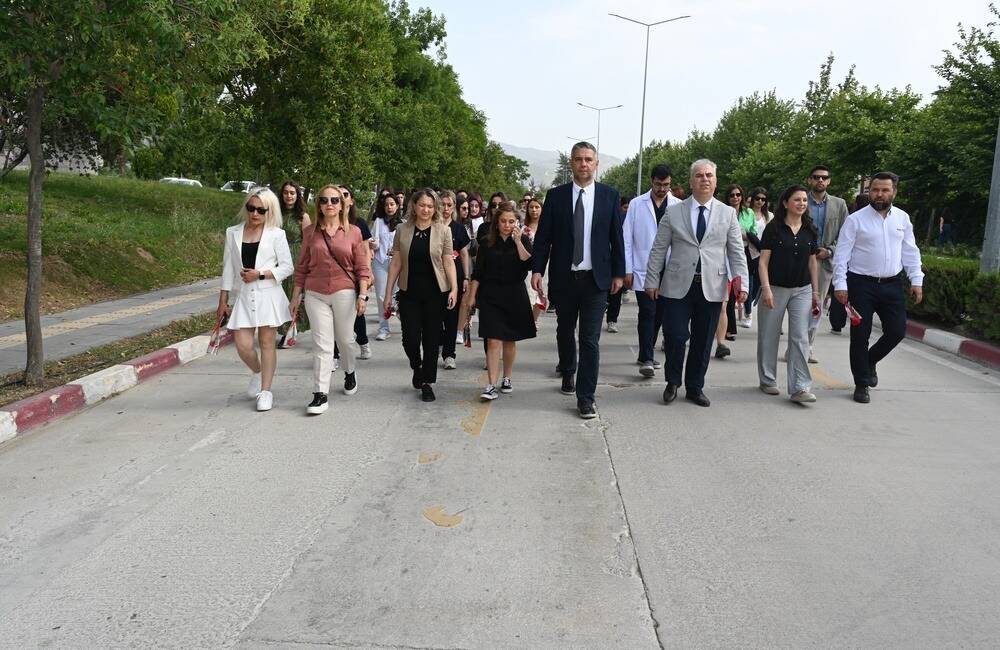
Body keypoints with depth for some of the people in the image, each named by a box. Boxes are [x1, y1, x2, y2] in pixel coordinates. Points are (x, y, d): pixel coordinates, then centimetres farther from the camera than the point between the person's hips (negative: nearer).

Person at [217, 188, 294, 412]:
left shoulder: (276, 234, -1)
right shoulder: (233, 233, 8)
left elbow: (287, 267, -2)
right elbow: (228, 268, 10)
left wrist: (260, 274, -13)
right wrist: (223, 300, 8)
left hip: (269, 296, -2)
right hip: (244, 297, 2)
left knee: (267, 343, 2)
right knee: (243, 346, -3)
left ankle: (265, 390, 13)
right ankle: (258, 373, 29)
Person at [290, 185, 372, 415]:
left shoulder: (353, 232, 1)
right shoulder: (310, 232, 5)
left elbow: (362, 267, 1)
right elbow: (302, 267, 9)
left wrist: (362, 295, -5)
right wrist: (296, 294, 9)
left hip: (344, 292, -1)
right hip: (315, 294, 1)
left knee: (345, 339, 12)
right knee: (322, 344, -1)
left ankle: (350, 372, 42)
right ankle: (320, 395, 0)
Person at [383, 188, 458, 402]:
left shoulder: (443, 230, 0)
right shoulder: (402, 230, 3)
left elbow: (448, 262, 0)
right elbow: (396, 263, 5)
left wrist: (454, 289, -8)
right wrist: (388, 291, 4)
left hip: (435, 292, -1)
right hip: (409, 292, 1)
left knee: (432, 338, 3)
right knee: (410, 338, -2)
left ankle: (427, 383, 17)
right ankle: (417, 367, 30)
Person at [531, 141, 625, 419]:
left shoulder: (610, 195, 1)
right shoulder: (555, 195, 2)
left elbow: (616, 237, 4)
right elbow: (543, 236, 1)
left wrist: (618, 273, 2)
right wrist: (537, 269, -8)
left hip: (595, 279, -1)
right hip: (563, 277, 2)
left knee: (590, 340, -3)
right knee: (565, 331, 18)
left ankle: (586, 397, 3)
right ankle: (568, 373, 43)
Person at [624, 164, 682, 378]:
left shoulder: (678, 206, 3)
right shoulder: (637, 204, 2)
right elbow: (627, 239, 2)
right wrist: (628, 269, -2)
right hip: (643, 270, -2)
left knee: (660, 314, 10)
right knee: (647, 314, -6)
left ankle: (646, 353, 25)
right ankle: (647, 359, -3)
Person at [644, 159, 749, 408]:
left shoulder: (728, 214, 8)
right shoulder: (673, 212, 4)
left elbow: (737, 252, 6)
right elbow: (658, 250, 6)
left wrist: (742, 283, -4)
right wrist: (652, 280, 1)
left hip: (711, 287, 2)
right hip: (678, 285, -1)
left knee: (703, 341, 7)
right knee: (676, 336, -6)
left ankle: (695, 388, 23)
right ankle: (672, 382, 18)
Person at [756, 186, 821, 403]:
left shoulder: (810, 231, 8)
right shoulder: (773, 228, -4)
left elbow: (812, 263, 12)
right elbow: (763, 261, -7)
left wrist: (815, 292, 11)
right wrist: (766, 288, -16)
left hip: (802, 290, 3)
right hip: (775, 288, -3)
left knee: (800, 338, -4)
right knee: (769, 336, 6)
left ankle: (800, 388, -4)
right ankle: (768, 381, 22)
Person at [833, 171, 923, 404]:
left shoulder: (902, 218, 8)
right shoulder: (855, 219, -5)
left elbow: (910, 252, 11)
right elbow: (842, 254, -7)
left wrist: (916, 280, 5)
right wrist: (840, 284, -13)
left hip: (892, 284, 4)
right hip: (862, 284, -4)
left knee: (897, 331, 4)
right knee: (860, 335, 1)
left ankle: (870, 361, 33)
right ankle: (862, 384, 14)